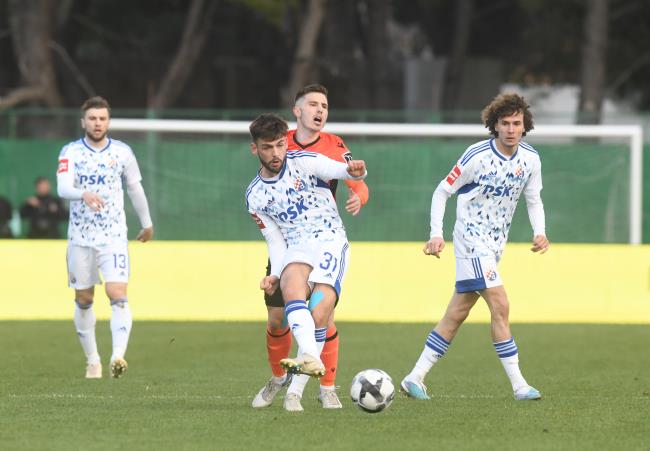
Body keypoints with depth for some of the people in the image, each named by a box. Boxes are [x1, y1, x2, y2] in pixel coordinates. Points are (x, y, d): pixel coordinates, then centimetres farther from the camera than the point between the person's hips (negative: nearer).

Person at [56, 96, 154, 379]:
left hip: (114, 236, 0)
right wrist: (84, 194, -41)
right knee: (83, 300, 7)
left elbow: (135, 188, 15)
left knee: (118, 295, -17)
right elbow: (63, 188, -20)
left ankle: (118, 356, -28)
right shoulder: (71, 152, -4)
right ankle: (92, 360, 20)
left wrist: (147, 224, 24)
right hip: (80, 236, 0)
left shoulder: (122, 152, 2)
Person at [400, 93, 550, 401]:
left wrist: (539, 232, -6)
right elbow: (442, 192, -7)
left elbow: (533, 200, 12)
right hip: (471, 239, -6)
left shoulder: (530, 159, 1)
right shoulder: (477, 156, -15)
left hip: (496, 243, 6)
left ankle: (415, 377, 16)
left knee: (457, 314, 9)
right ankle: (519, 385, -15)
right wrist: (436, 234, -15)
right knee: (500, 306, -16)